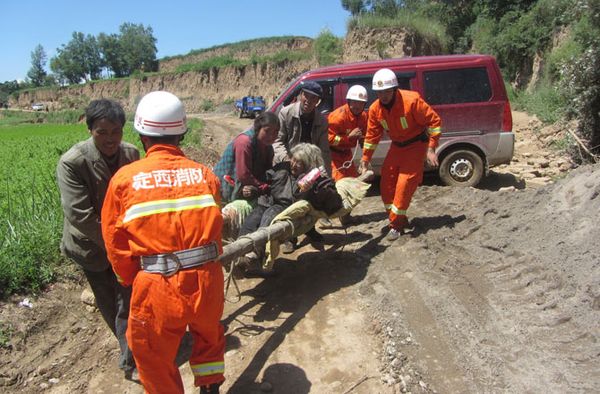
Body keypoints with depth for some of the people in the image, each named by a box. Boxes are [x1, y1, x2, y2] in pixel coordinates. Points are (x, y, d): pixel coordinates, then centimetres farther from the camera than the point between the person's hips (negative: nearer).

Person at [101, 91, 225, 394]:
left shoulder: (124, 179, -4)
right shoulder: (204, 174, 1)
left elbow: (115, 241, 3)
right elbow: (214, 228, 5)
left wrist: (131, 281, 17)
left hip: (157, 286, -2)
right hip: (207, 278, 3)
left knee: (155, 358, 23)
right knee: (209, 336, 31)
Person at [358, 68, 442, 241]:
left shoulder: (412, 100, -25)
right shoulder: (375, 109, -10)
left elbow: (434, 121, -17)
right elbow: (372, 135, 1)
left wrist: (431, 149, -19)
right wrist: (365, 159, 1)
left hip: (415, 146, -6)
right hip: (396, 146, 6)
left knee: (404, 185, -11)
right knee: (386, 185, 4)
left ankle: (397, 224, 2)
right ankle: (400, 219, 22)